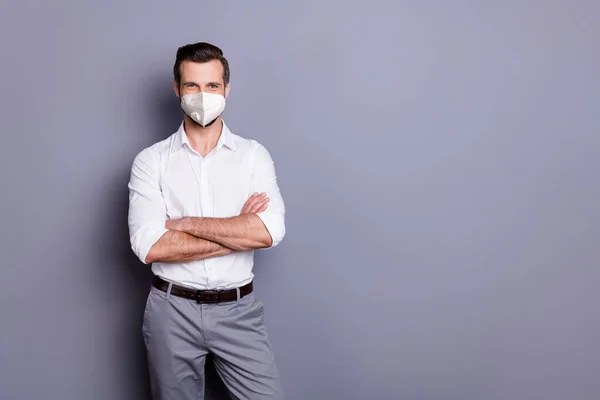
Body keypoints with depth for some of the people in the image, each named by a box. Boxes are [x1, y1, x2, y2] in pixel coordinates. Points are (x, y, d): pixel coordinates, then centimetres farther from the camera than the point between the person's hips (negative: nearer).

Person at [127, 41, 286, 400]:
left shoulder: (254, 155, 0)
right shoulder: (151, 161, -2)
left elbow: (270, 232, -15)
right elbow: (149, 246, -15)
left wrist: (187, 223, -14)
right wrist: (239, 231, -13)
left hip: (238, 309, 0)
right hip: (173, 310, 0)